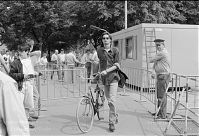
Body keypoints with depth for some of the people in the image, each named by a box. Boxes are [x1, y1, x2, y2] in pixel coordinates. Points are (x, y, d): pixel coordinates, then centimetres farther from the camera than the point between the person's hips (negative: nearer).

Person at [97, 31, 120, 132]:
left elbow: (117, 65, -6)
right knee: (109, 100, 12)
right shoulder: (99, 50, 7)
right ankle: (115, 116, 34)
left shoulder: (115, 50, -1)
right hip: (104, 78, 3)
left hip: (113, 77, -3)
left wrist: (107, 71, -16)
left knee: (112, 101, -10)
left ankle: (112, 123, -4)